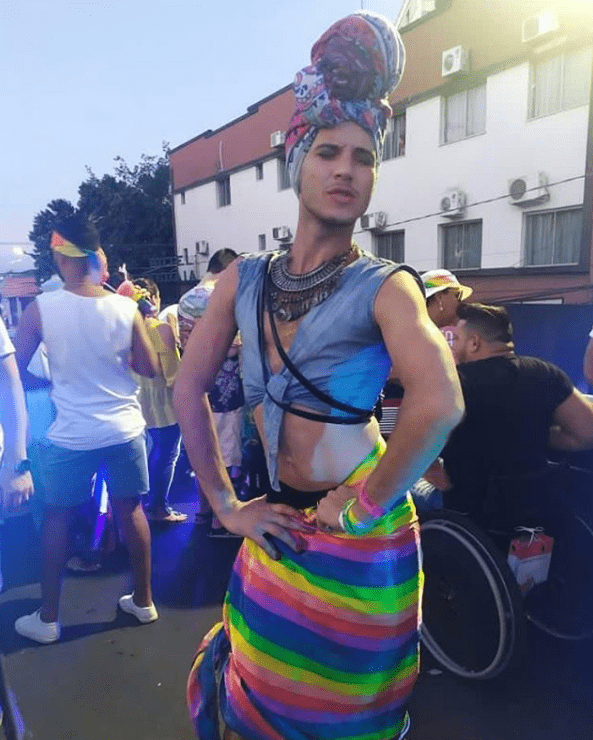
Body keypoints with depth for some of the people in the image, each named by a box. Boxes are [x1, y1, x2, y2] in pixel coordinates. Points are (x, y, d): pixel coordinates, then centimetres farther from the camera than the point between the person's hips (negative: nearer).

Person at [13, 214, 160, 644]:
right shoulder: (126, 308, -8)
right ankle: (143, 601, 30)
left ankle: (47, 618, 30)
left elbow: (17, 372, -2)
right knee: (131, 511, 15)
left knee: (57, 518, 17)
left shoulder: (40, 308, -10)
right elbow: (150, 369, -1)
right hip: (124, 429, 1)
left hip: (71, 435, -1)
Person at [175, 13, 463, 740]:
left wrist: (366, 505, -18)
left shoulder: (385, 286, -13)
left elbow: (439, 406, -28)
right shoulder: (244, 278, 0)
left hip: (357, 541, -4)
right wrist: (224, 505, 0)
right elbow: (188, 391, 2)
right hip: (279, 529, 4)